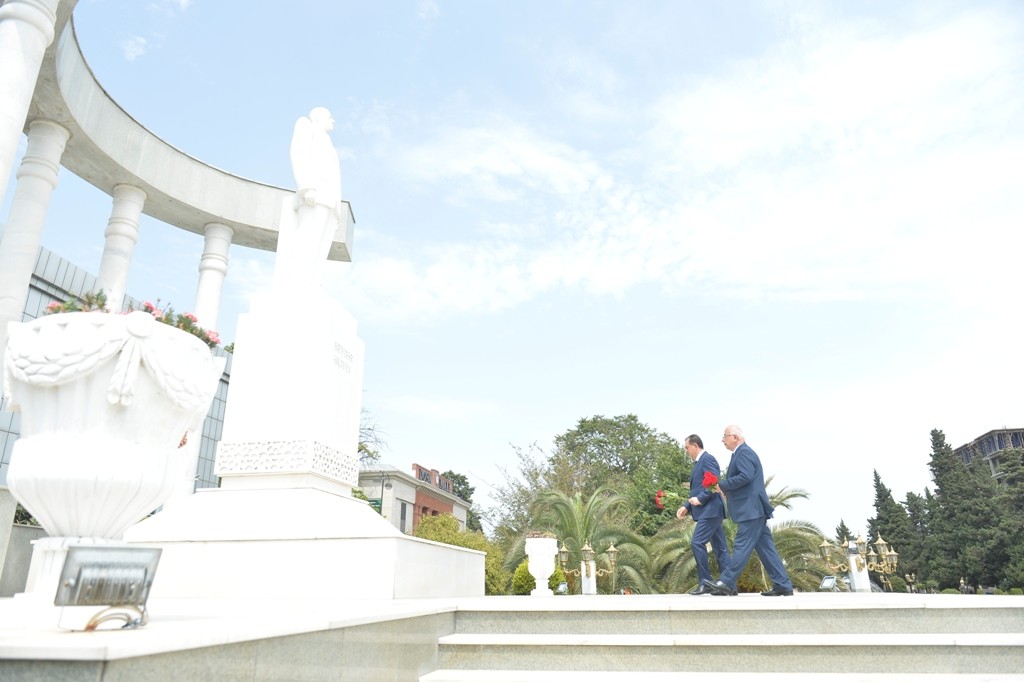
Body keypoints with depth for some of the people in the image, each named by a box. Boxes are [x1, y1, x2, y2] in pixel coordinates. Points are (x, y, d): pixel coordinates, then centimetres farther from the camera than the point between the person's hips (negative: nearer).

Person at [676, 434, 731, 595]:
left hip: (710, 510, -10)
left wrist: (700, 499, -18)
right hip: (710, 511, 10)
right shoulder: (699, 462, 21)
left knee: (697, 542, -14)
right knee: (720, 548, 9)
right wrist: (687, 506, 13)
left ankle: (705, 582, -9)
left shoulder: (707, 458, -9)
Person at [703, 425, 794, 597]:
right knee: (765, 547, 9)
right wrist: (728, 491, 13)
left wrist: (722, 485, -16)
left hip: (751, 509, -11)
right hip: (754, 509, 11)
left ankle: (726, 584, -5)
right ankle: (782, 585, 11)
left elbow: (745, 476, -25)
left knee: (742, 546, -7)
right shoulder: (743, 453, 20)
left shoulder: (743, 452, -12)